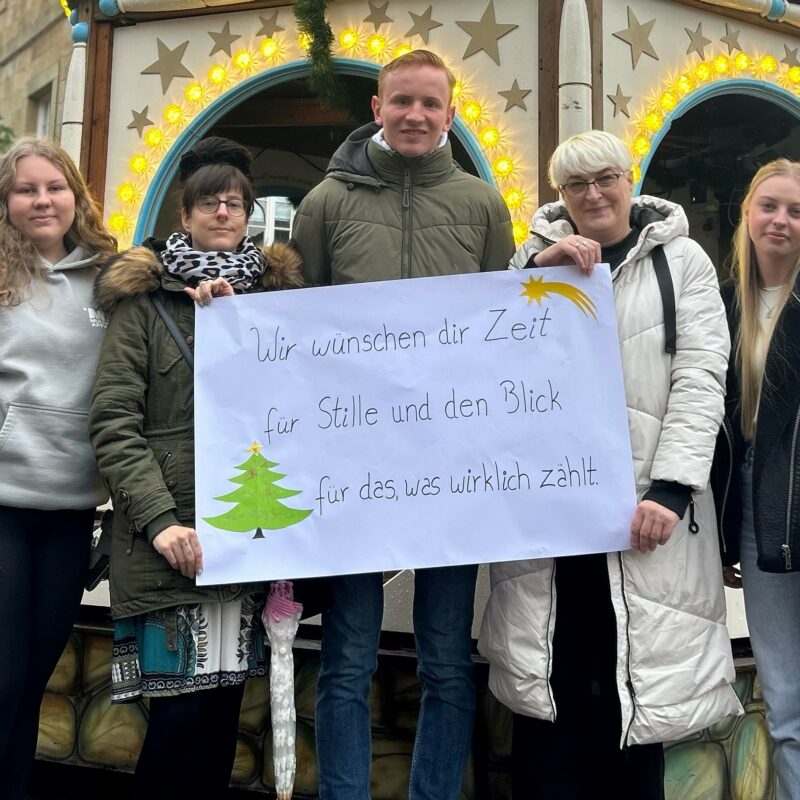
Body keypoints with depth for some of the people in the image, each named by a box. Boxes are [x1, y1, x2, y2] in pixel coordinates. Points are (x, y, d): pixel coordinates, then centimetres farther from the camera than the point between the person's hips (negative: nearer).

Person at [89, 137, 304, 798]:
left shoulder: (274, 291, 15)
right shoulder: (145, 298, 4)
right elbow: (113, 419, -4)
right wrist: (159, 518, -16)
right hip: (170, 533, -3)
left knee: (224, 707, 9)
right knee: (180, 712, -5)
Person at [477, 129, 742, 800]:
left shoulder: (682, 259, 7)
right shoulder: (539, 254, 13)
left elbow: (700, 377, -2)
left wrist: (671, 489, -14)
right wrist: (536, 270, -9)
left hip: (644, 500, -1)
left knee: (638, 681, 2)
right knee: (549, 676, 2)